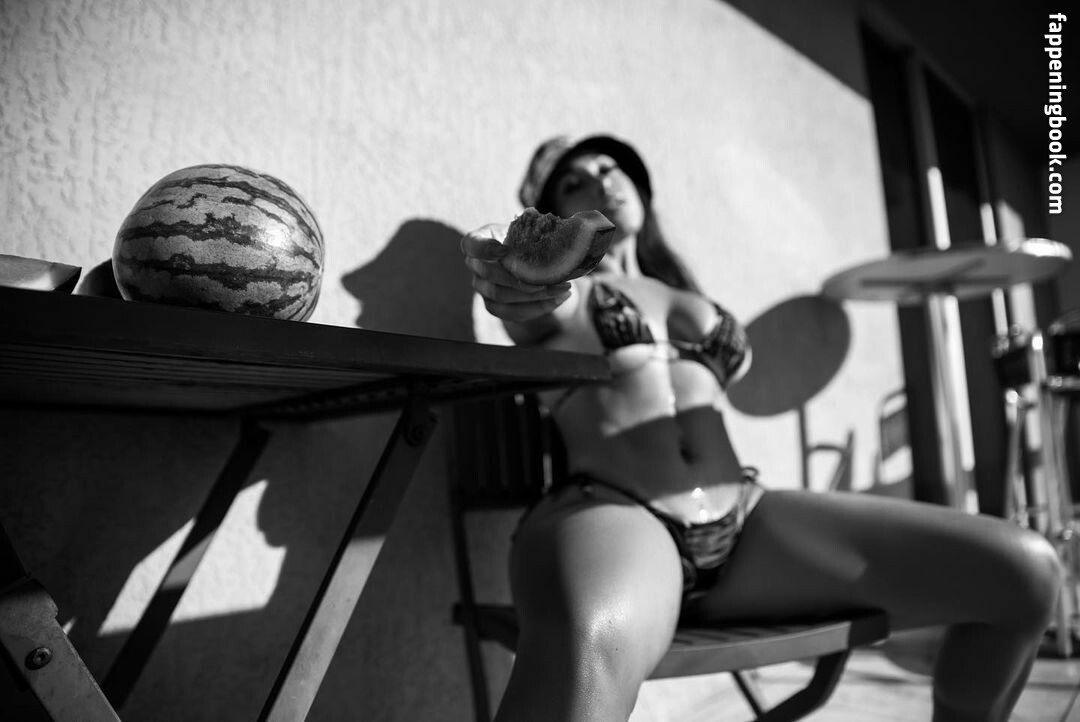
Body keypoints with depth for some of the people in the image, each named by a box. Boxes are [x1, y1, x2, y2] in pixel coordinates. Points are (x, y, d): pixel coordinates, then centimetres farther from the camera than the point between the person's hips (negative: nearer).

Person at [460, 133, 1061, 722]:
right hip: (610, 516, -5)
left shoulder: (687, 301, 28)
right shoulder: (563, 293, 11)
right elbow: (527, 280, -9)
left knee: (1025, 569, -7)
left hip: (743, 525, 6)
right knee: (589, 650, -44)